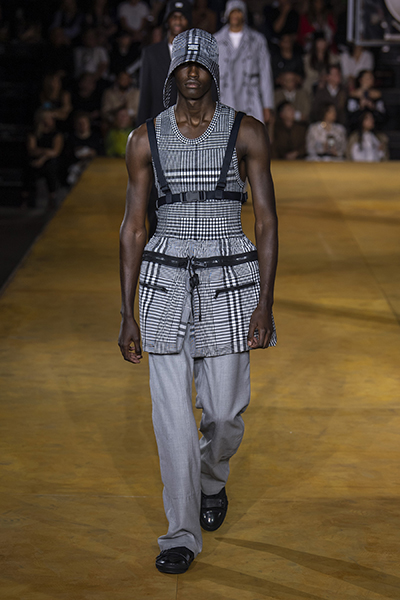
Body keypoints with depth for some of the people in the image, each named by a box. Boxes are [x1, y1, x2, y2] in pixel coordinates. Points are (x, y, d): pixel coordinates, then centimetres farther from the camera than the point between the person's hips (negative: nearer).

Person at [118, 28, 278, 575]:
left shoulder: (247, 133, -3)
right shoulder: (146, 139, 1)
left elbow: (267, 221, -2)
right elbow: (133, 229, 3)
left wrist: (266, 303, -8)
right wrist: (127, 316, 1)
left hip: (228, 283, -1)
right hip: (166, 284, 1)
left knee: (224, 411, 5)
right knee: (171, 413, -2)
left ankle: (212, 480, 40)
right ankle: (183, 535, 11)